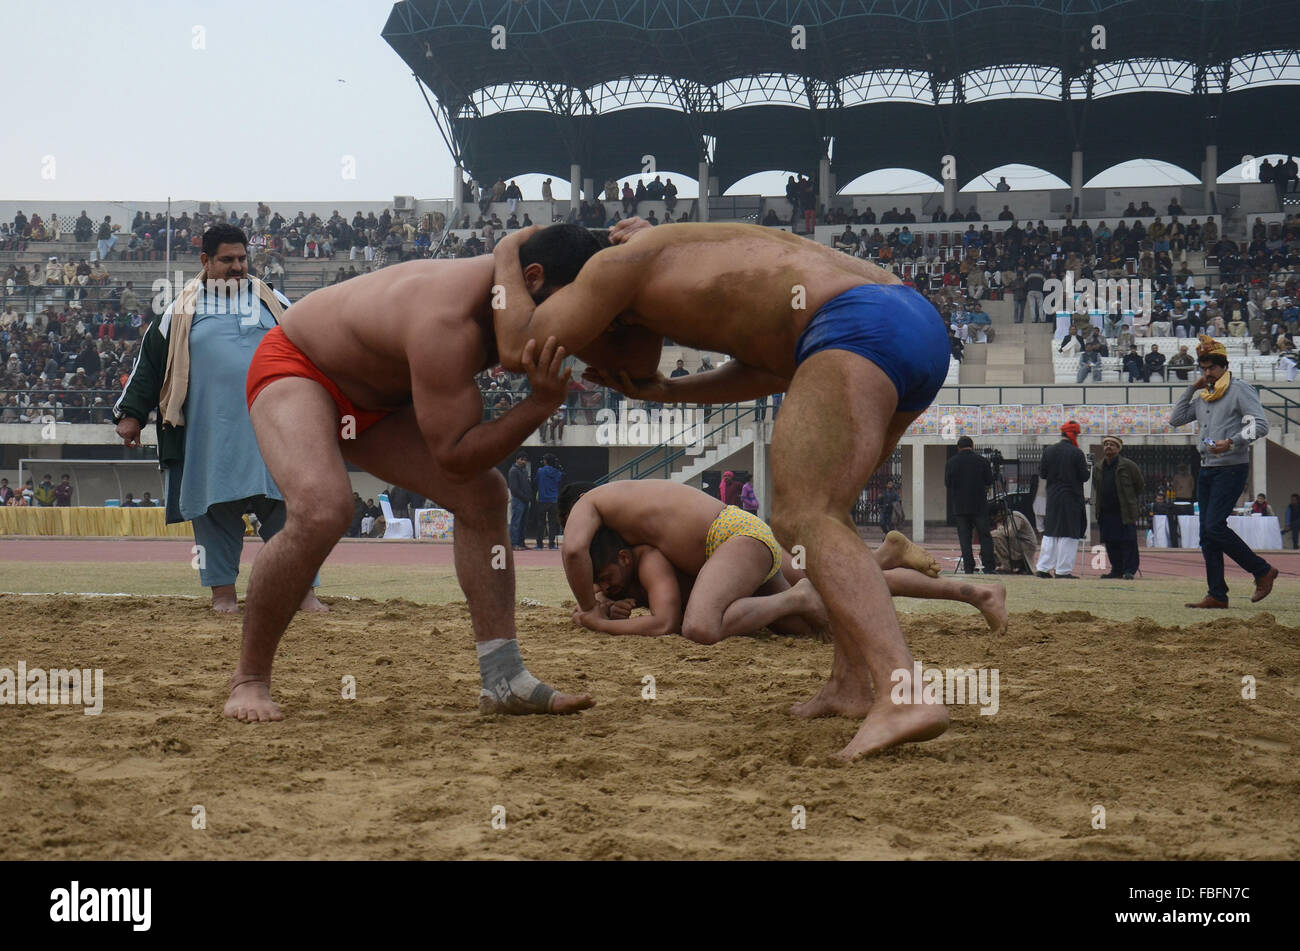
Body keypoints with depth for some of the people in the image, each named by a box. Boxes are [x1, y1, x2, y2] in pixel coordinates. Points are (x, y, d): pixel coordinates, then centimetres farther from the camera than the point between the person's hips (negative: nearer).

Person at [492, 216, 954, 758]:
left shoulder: (617, 263, 9)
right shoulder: (711, 269, 34)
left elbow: (517, 351, 8)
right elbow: (776, 369, 34)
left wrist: (507, 256, 25)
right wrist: (668, 392, 31)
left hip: (861, 329, -9)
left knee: (802, 521, -17)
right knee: (814, 505, 24)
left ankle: (904, 695, -35)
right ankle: (851, 682, 18)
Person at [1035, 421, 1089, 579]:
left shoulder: (1048, 451, 1)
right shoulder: (1077, 453, -11)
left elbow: (1042, 474, 4)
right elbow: (1084, 477, -9)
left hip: (1052, 497, 4)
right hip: (1071, 498, -4)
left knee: (1050, 533, 12)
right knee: (1069, 535, 1)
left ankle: (1043, 568, 12)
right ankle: (1063, 570, -1)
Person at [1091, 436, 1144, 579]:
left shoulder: (1128, 466, -2)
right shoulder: (1097, 468, 12)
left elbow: (1140, 487, 4)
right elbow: (1096, 490, 24)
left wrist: (1136, 506, 2)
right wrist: (1097, 508, 15)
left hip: (1125, 512, -5)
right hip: (1106, 513, 5)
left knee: (1128, 542, -7)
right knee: (1110, 543, 5)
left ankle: (1129, 570, -3)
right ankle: (1116, 569, 14)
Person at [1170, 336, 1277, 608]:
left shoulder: (1240, 389, -5)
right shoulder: (1202, 396, 17)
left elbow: (1261, 425, -13)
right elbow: (1176, 419, 16)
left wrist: (1232, 442, -25)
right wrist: (1191, 389, 9)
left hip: (1232, 468, -8)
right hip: (1207, 470, 8)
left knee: (1214, 527, -18)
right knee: (1207, 534, 4)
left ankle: (1262, 571, -4)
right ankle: (1217, 594, 6)